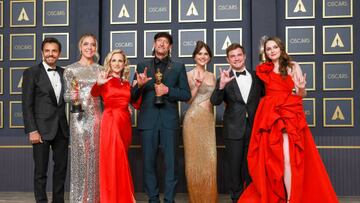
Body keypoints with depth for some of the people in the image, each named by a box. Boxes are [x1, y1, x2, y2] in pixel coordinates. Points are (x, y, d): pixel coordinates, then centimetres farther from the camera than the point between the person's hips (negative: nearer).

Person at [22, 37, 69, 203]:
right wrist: (32, 131, -14)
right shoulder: (31, 73, -3)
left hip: (61, 129, 5)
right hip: (42, 129, -5)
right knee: (40, 171, 4)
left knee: (61, 168, 10)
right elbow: (27, 105, -7)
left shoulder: (64, 73, 11)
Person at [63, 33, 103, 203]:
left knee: (95, 157, 5)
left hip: (96, 117, 2)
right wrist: (73, 96, -20)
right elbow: (66, 95, -1)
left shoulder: (100, 69, 9)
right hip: (79, 118, -2)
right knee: (80, 157, 0)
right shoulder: (70, 70, 1)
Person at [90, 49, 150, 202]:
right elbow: (94, 94, -23)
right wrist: (98, 84, -43)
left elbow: (137, 104, 7)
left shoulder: (127, 83, 14)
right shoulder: (105, 81, -1)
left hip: (125, 123, 5)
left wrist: (140, 86, -1)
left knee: (121, 161, 12)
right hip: (111, 122, -5)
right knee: (113, 161, -4)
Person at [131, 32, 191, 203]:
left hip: (169, 120, -1)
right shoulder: (142, 66, 13)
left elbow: (186, 94, 4)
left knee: (170, 162, -1)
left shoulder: (178, 67, 10)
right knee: (149, 162, 4)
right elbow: (133, 95, 8)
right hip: (148, 120, 1)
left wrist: (167, 90, -10)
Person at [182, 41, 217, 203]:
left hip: (209, 120, 5)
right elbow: (188, 99, -8)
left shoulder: (212, 76, 14)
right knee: (195, 157, 1)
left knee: (209, 158, 5)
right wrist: (197, 84, -19)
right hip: (193, 120, -5)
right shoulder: (189, 74, -2)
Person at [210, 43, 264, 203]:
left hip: (254, 129, 2)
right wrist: (221, 85, -32)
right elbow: (215, 101, -15)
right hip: (234, 130, -2)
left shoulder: (256, 77, 6)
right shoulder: (224, 79, -2)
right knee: (235, 168, 8)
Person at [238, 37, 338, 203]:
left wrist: (301, 88, -17)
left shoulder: (293, 66, 6)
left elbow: (300, 95, 2)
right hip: (269, 116, 3)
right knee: (269, 159, 4)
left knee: (287, 158, -14)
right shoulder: (264, 70, 13)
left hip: (289, 114, -3)